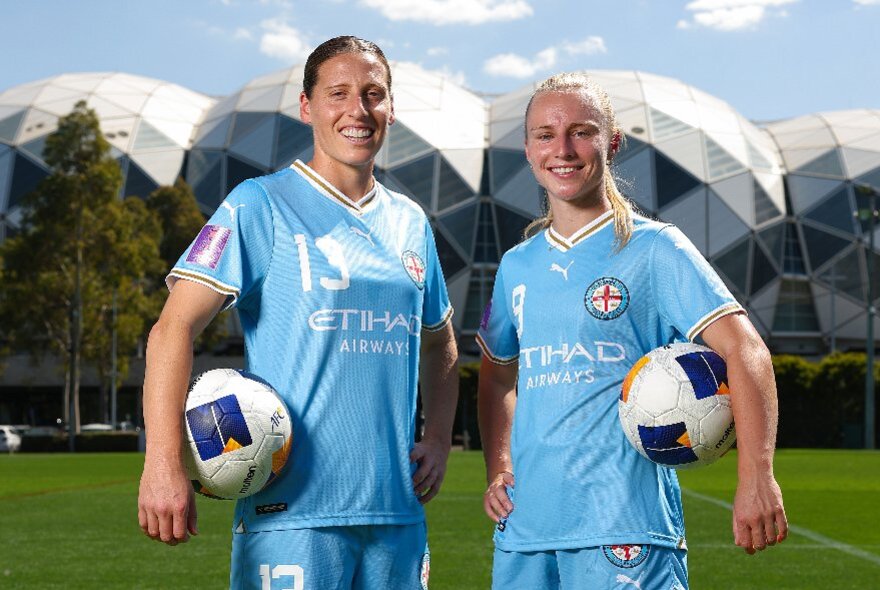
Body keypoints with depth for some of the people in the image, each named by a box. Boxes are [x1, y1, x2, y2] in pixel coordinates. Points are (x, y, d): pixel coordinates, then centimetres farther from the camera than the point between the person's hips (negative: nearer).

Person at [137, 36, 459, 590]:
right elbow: (175, 326, -11)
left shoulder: (411, 222, 14)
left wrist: (439, 437, 11)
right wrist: (164, 464, -21)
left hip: (397, 514, 6)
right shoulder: (260, 206, -4)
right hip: (291, 509, -5)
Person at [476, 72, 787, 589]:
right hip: (525, 526, 5)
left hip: (624, 525, -5)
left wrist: (757, 479, -22)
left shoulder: (655, 248, -3)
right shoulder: (517, 265, 13)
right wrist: (498, 470, 10)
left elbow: (743, 350, -12)